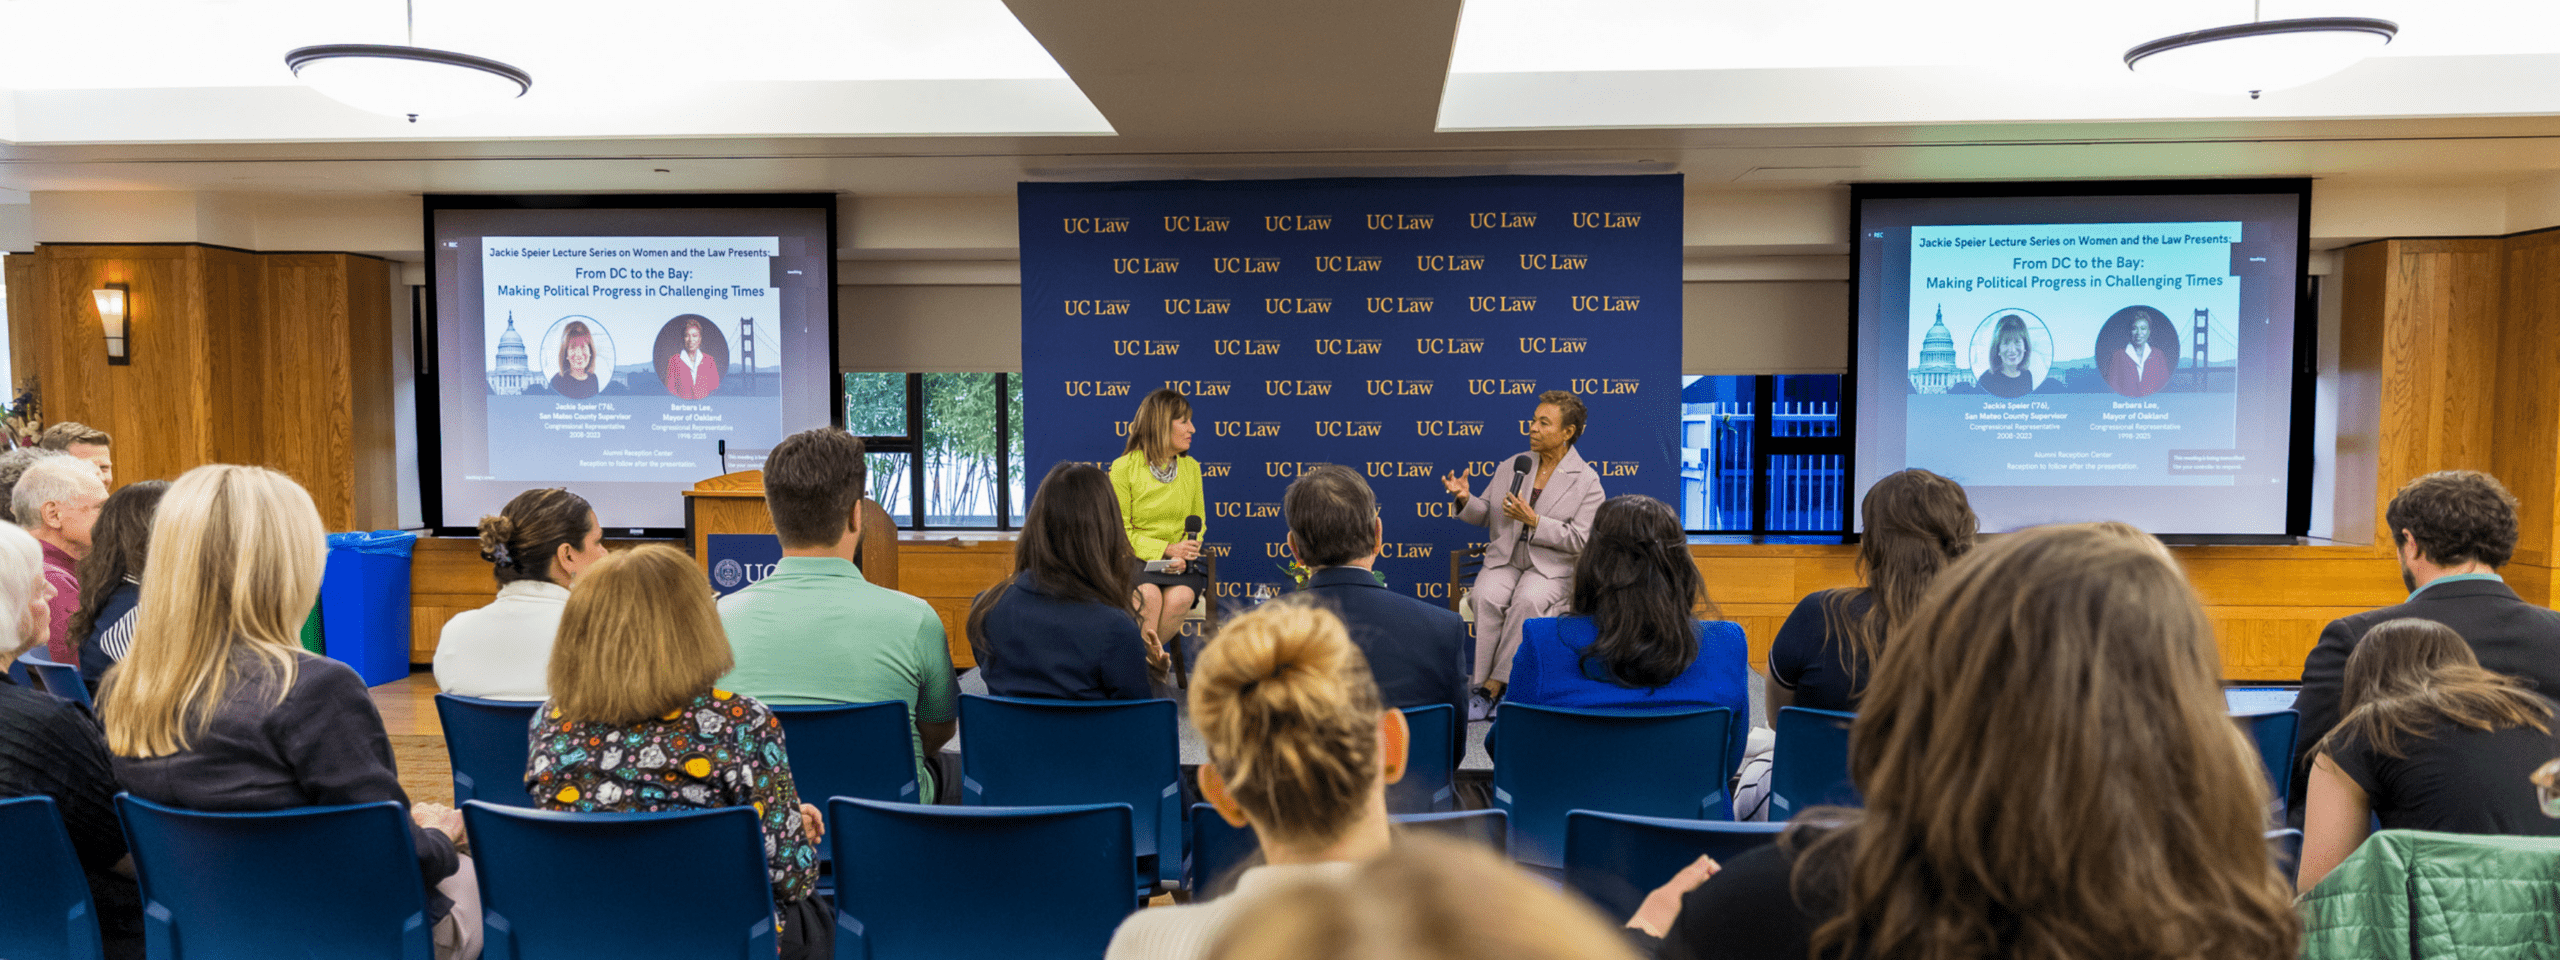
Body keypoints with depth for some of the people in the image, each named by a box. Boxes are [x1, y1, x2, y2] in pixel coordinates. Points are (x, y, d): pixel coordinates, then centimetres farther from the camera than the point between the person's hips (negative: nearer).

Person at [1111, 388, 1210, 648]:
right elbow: (1119, 531, -4)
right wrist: (1166, 549, -16)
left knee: (1180, 597, -30)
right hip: (1134, 559, -3)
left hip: (1179, 563, 3)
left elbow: (1198, 523, 14)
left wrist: (1183, 556, -8)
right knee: (1149, 595, -34)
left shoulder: (1191, 467, 11)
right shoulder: (1124, 467, -2)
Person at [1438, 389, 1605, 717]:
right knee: (1486, 598, -29)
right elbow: (1486, 515, 17)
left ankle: (1491, 687, -26)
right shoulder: (1512, 466, 12)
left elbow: (1580, 540, -9)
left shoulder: (1587, 482, -2)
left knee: (1528, 601, -34)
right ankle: (1488, 682, -22)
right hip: (1504, 559, 4)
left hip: (1552, 566, -3)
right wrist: (1466, 499, -6)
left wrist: (1534, 520, -17)